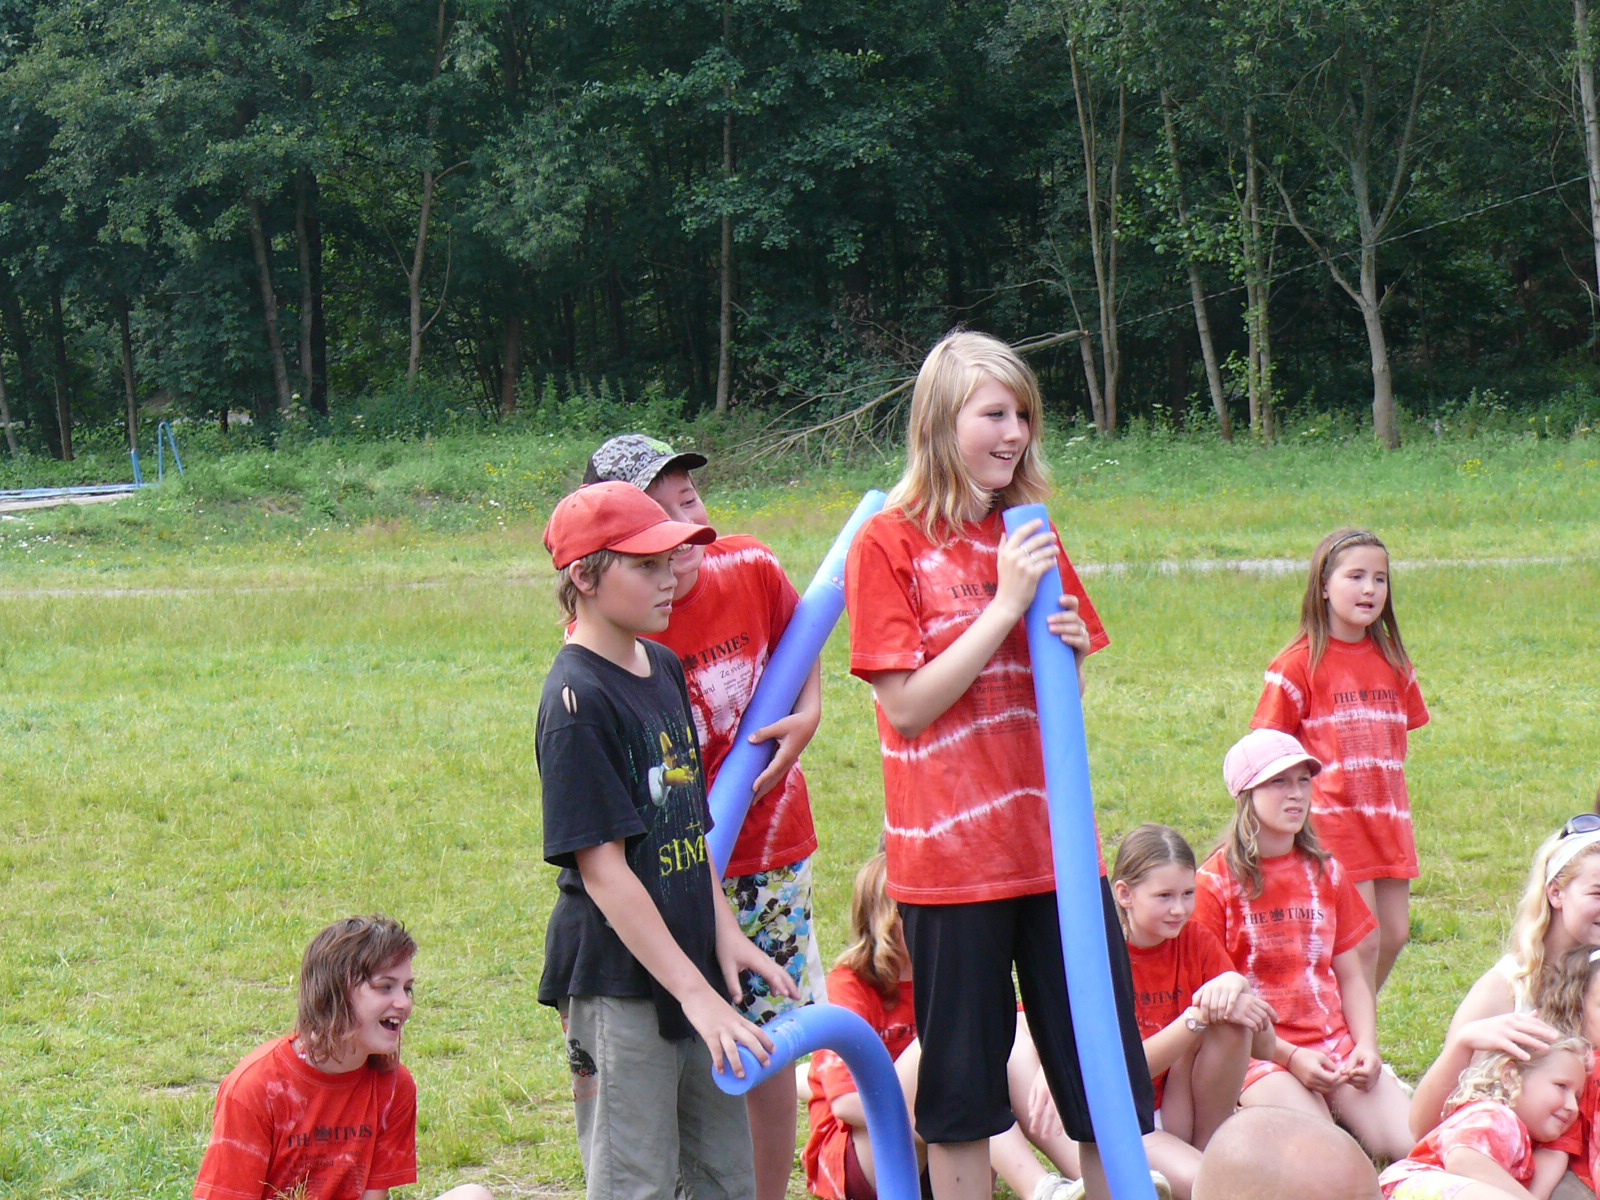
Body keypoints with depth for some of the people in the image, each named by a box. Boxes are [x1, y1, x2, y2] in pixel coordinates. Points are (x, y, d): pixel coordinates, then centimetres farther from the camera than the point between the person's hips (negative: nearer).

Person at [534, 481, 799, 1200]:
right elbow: (601, 866, -19)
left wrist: (724, 931, 7)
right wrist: (695, 993, -21)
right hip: (617, 984, -8)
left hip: (690, 969, 8)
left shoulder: (664, 668, 10)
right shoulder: (578, 699, -17)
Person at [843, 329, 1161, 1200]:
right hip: (949, 857, -5)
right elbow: (908, 704, -12)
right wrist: (1006, 604, -15)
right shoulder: (889, 543, -5)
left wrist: (1072, 648, -4)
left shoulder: (1030, 536, 11)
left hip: (1055, 843, 5)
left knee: (1110, 1085, 6)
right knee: (959, 1094, 5)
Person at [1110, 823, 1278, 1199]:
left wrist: (1238, 985, -27)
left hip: (1182, 1110, 6)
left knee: (1230, 1018, -21)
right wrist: (1198, 1017, -32)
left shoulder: (1198, 942, 0)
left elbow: (1266, 1047, -7)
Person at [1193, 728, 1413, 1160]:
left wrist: (1366, 1046, -4)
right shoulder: (1217, 881, -3)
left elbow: (1352, 977, 15)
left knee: (1415, 1146, -19)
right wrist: (1289, 1057, -15)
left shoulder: (1325, 872, 14)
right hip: (1260, 1052, -4)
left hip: (1335, 1044, 4)